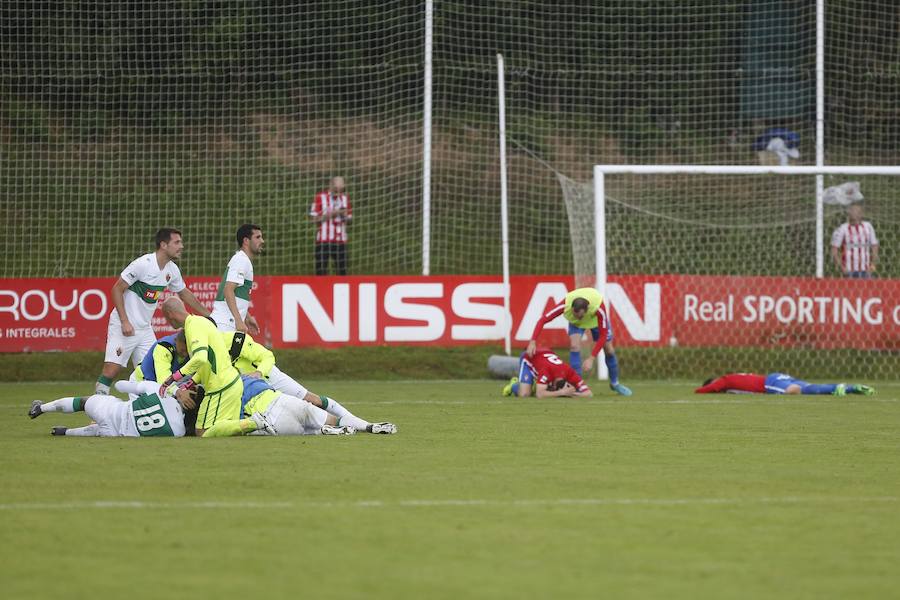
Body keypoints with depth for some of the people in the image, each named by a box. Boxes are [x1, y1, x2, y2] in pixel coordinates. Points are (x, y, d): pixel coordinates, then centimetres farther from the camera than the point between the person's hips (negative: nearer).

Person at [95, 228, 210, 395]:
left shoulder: (172, 270, 3)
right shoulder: (143, 264, -19)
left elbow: (184, 294, 21)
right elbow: (117, 289, -15)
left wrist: (208, 315, 25)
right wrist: (125, 322, -20)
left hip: (145, 329, 7)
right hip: (124, 326, -7)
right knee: (111, 370, -14)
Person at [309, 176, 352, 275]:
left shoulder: (345, 197, 11)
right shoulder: (320, 197, -3)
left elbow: (349, 220, 15)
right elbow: (314, 219, -7)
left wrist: (344, 215, -7)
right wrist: (331, 214, -16)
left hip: (340, 241, 4)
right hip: (323, 240, -4)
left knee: (342, 272, 1)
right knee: (321, 272, -5)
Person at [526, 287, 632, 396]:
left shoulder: (599, 308, -45)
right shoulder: (565, 306, -43)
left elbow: (603, 335, -36)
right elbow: (542, 320, -36)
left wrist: (591, 358, -39)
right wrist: (533, 342, -46)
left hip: (595, 318, 0)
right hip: (575, 323, 0)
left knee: (609, 350, 5)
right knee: (574, 346, -23)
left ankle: (615, 383, 30)